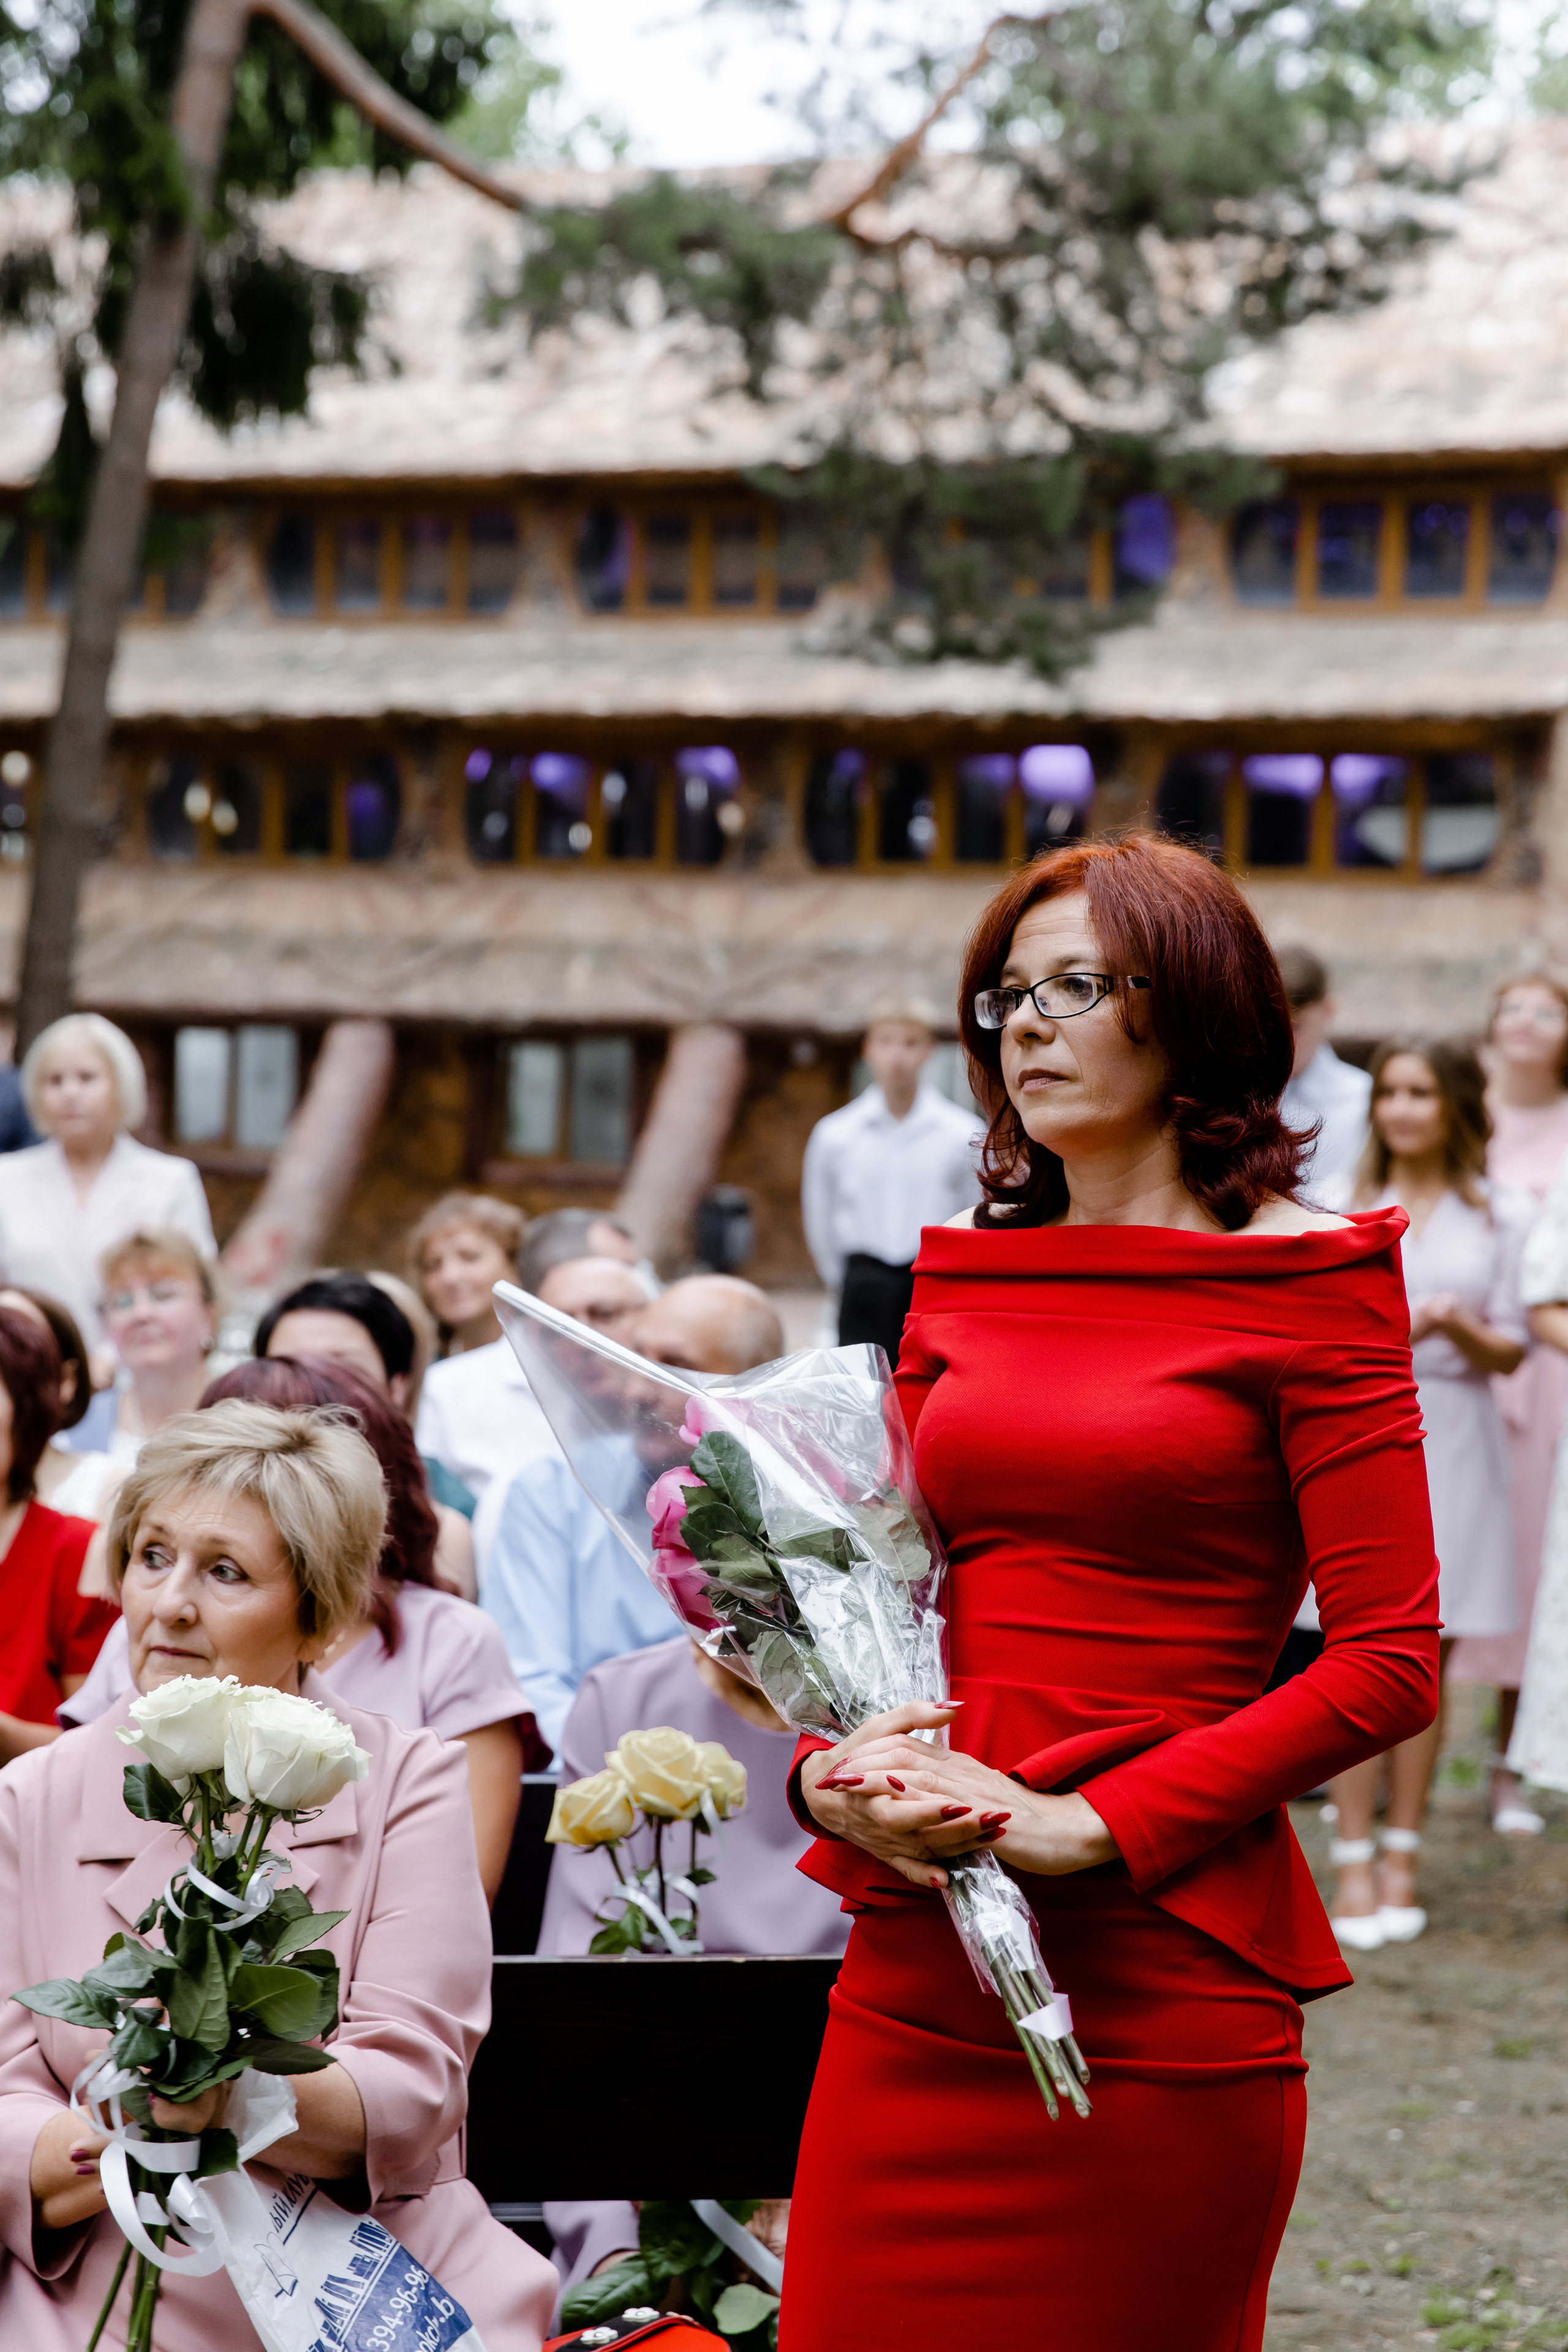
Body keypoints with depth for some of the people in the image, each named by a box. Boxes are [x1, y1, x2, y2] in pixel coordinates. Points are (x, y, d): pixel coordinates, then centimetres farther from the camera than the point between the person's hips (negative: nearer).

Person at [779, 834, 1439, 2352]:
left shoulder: (1300, 1277, -4)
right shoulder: (964, 1276, 12)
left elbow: (1390, 1661, -9)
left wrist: (1092, 1824, -14)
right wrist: (831, 1773, -2)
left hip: (1164, 1972, -5)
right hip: (918, 1957, 5)